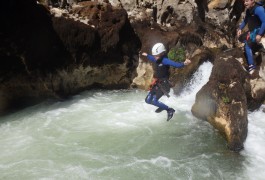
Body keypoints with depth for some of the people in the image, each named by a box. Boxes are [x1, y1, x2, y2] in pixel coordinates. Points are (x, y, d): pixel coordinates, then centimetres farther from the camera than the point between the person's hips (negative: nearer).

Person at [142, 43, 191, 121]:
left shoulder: (165, 60, -18)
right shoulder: (157, 60, 6)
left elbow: (176, 64, -34)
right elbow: (152, 59, 32)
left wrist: (184, 64, -54)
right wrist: (147, 55, 51)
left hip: (163, 84, -9)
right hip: (156, 83, 9)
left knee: (154, 101, -19)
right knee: (148, 100, 9)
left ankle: (170, 110, -1)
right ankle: (162, 106, 33)